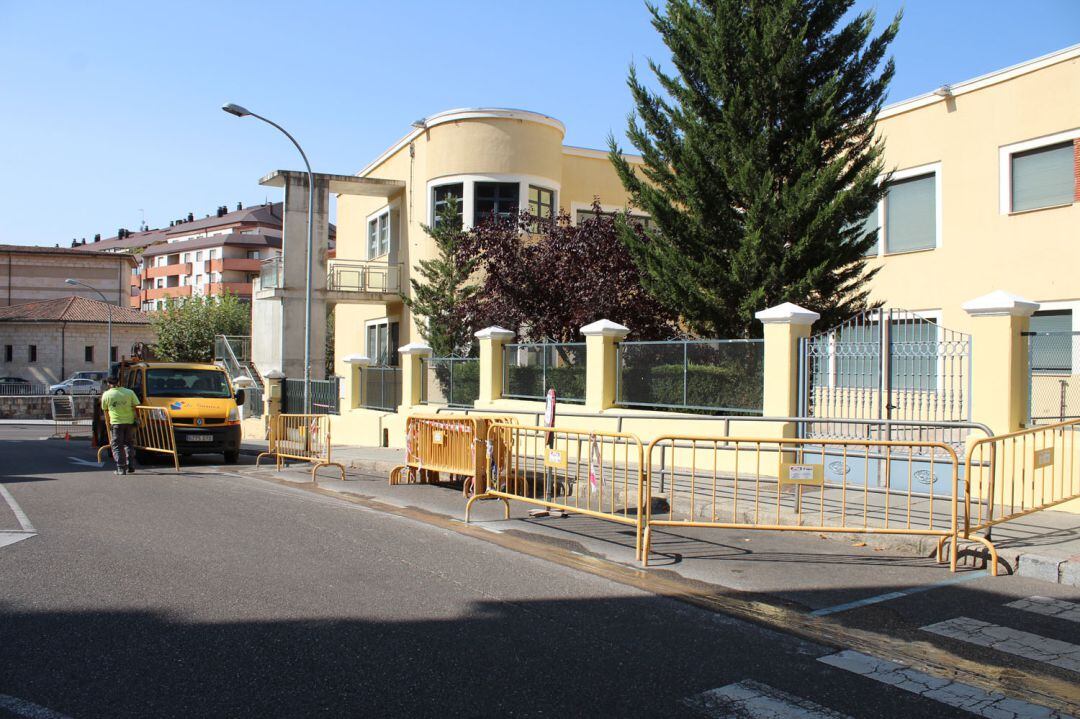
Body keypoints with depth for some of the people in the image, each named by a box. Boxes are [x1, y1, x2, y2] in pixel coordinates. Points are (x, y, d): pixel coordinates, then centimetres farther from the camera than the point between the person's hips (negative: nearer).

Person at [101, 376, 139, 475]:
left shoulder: (106, 395, 3)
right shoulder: (129, 392, 4)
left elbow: (106, 411, 11)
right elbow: (136, 406, 3)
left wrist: (108, 424, 25)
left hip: (116, 423, -2)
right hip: (130, 422, 2)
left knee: (117, 446, 6)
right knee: (128, 444, 15)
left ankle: (121, 468, 0)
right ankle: (131, 467, 12)